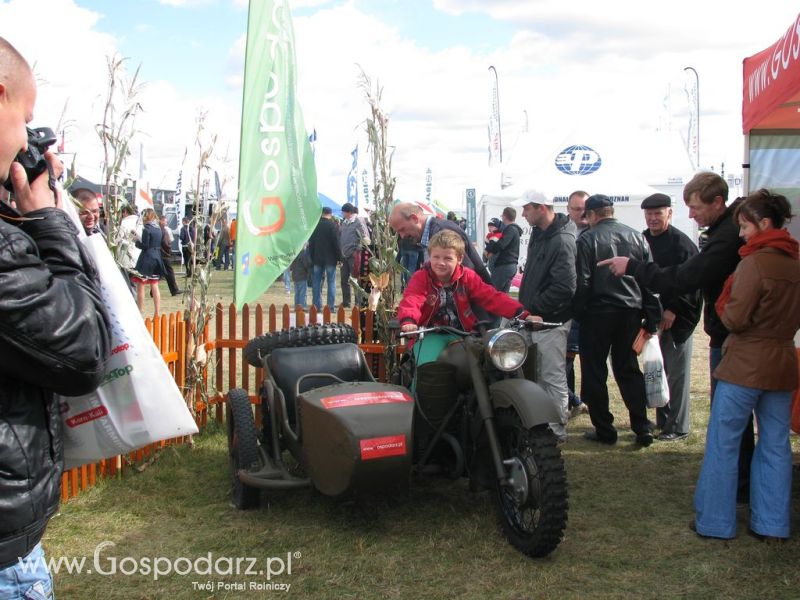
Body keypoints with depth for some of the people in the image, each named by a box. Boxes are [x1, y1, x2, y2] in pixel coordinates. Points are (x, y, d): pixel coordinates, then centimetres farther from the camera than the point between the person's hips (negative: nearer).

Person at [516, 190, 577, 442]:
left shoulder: (562, 241, -19)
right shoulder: (539, 234, 11)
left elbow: (564, 287, -26)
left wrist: (532, 308, -19)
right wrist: (524, 305, 14)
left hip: (552, 321, -9)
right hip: (534, 318, 10)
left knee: (553, 378, 0)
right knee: (538, 375, 18)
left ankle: (557, 429, 10)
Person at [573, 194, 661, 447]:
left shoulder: (587, 240, -8)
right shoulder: (637, 237, 6)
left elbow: (582, 283, -13)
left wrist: (578, 313, -1)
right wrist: (652, 319, 7)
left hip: (598, 314, -5)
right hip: (631, 312, 5)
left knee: (595, 373, 7)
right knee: (629, 369, 14)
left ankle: (604, 430, 10)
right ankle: (642, 429, 12)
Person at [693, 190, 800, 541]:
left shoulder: (754, 263, -16)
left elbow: (735, 319, -16)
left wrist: (723, 303, 2)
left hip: (745, 366, -7)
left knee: (722, 444, 3)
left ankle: (715, 523, 9)